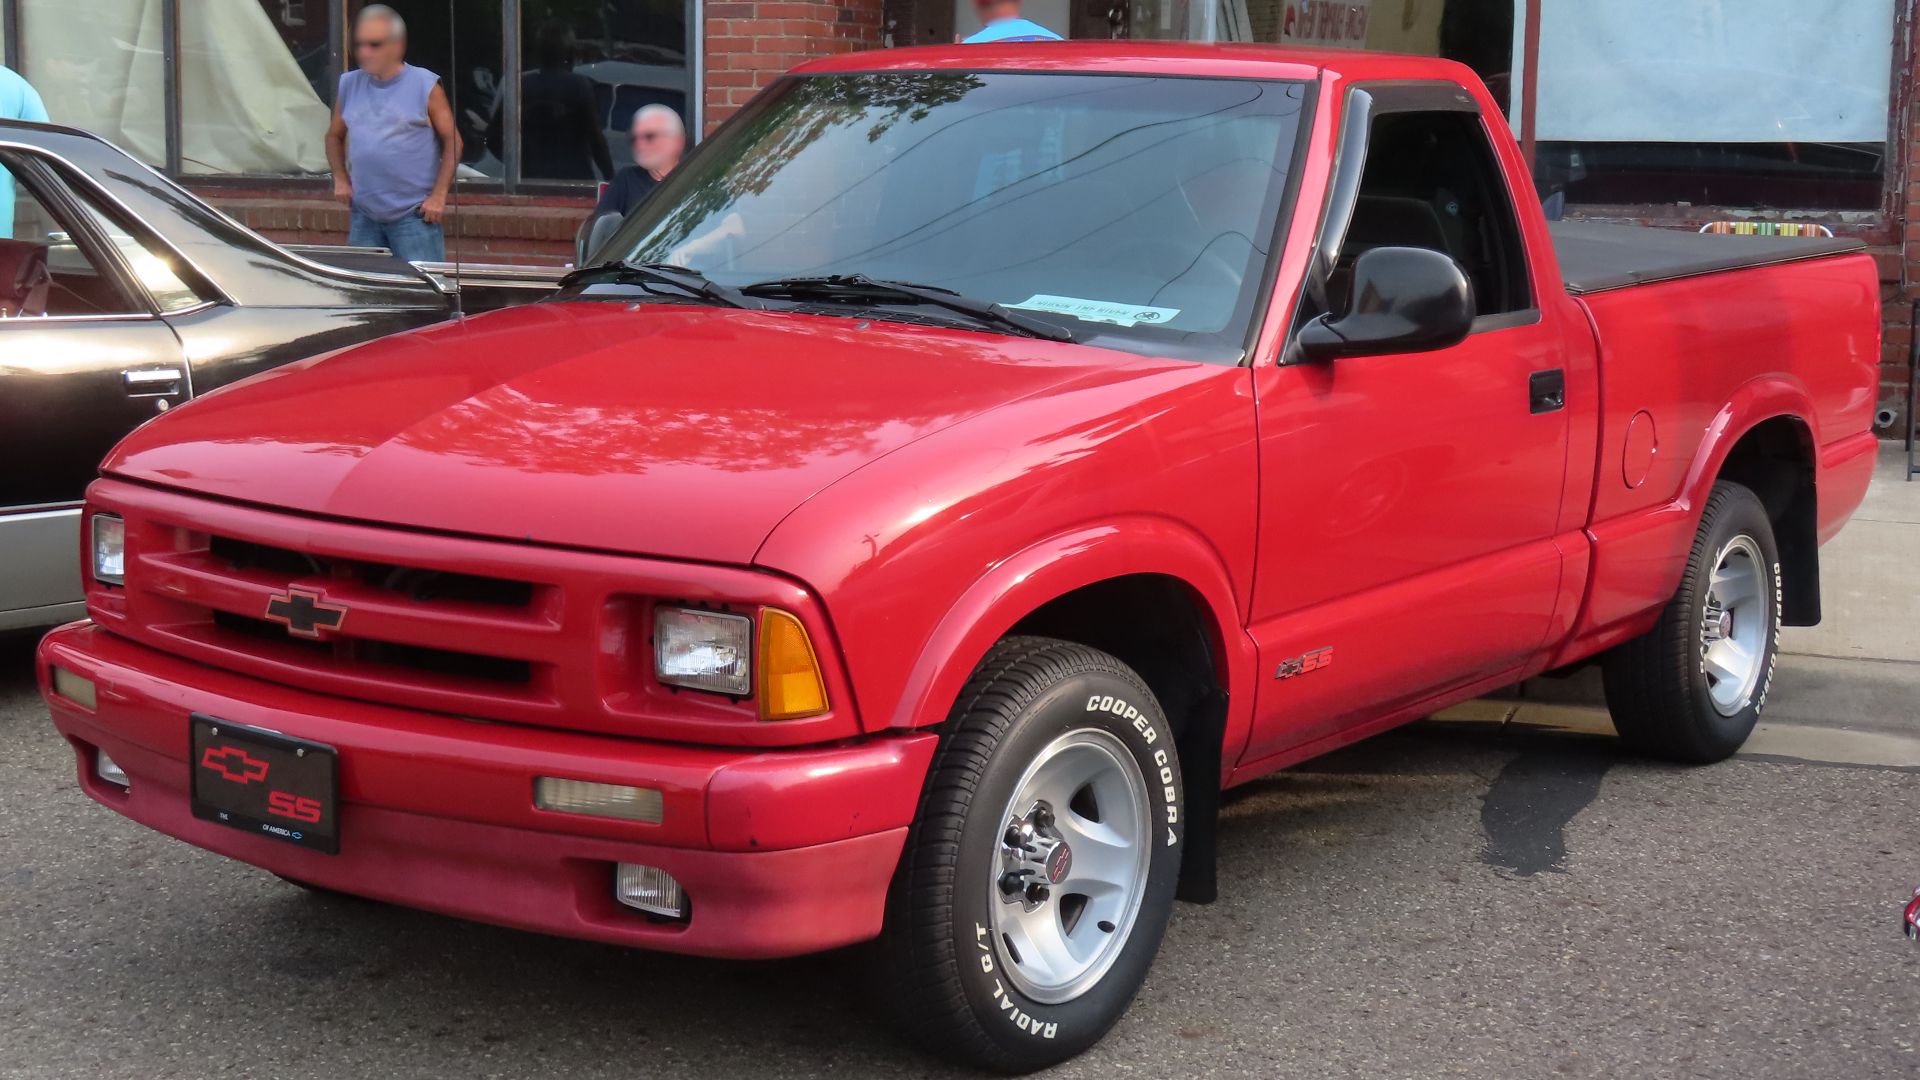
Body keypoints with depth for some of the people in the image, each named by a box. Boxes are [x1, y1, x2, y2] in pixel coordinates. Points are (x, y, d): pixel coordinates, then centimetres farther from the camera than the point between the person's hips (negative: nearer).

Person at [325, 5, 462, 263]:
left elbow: (452, 141, -4)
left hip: (414, 215, -5)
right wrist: (340, 179, 7)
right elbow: (334, 137, 21)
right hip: (364, 215, 5)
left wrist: (438, 195, -9)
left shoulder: (424, 85, -5)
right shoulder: (349, 85, 8)